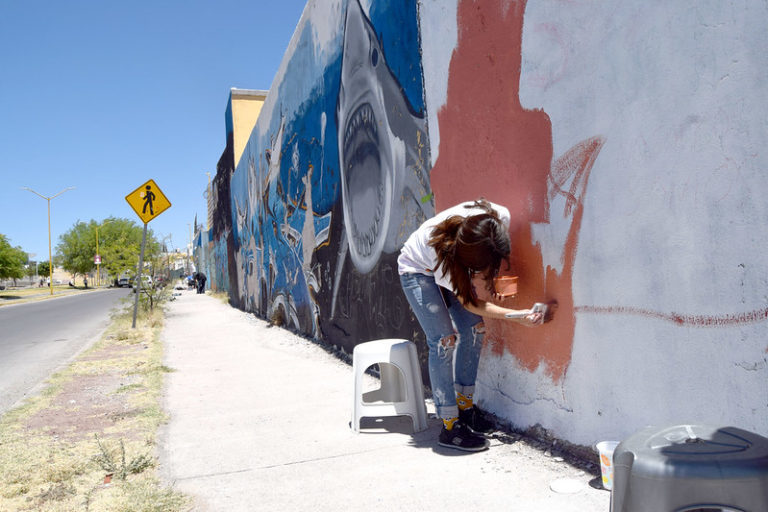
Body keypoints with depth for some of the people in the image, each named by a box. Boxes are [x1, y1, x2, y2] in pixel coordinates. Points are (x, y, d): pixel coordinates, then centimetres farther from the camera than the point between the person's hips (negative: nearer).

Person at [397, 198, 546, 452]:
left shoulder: (500, 217, -31)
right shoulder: (443, 251, -41)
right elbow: (470, 303, -26)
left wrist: (487, 270, -17)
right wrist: (517, 316, -32)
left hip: (452, 268, 6)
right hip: (418, 271, -6)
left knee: (474, 328, -4)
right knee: (444, 339, -16)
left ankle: (464, 405, 11)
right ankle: (450, 426, -10)